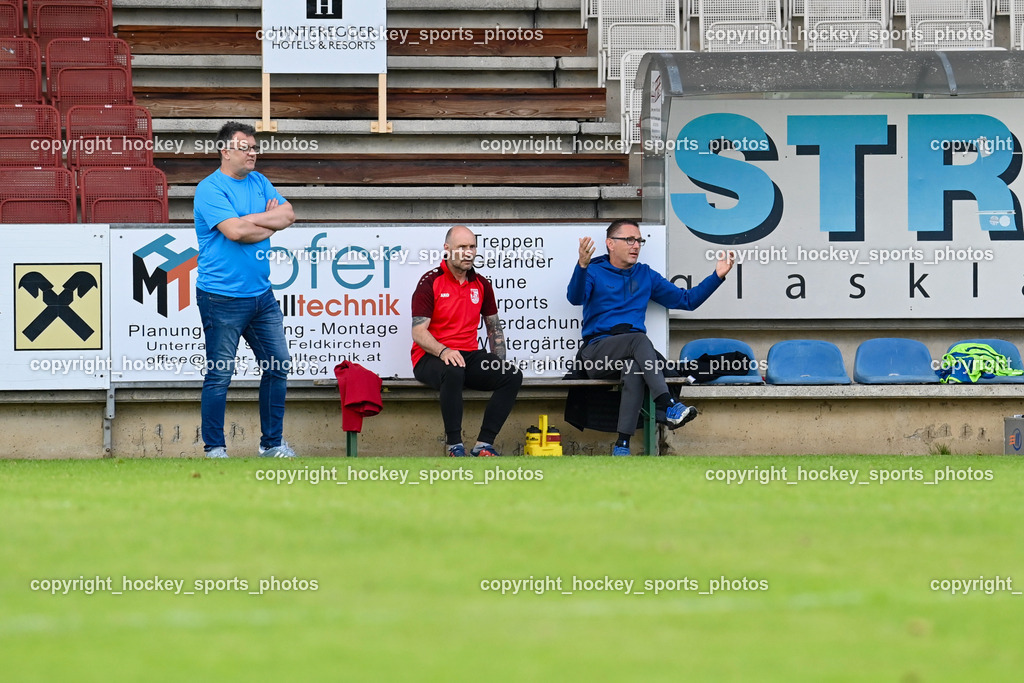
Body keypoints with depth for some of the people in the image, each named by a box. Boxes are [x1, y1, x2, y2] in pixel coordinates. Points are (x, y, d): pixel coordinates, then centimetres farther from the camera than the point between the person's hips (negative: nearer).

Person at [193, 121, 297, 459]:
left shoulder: (259, 183, 13)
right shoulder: (210, 189, -11)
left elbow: (288, 215, 4)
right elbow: (234, 231, -23)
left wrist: (249, 220, -10)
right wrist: (269, 224, -7)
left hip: (261, 295, 7)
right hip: (222, 299, -7)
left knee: (278, 367, 10)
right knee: (219, 375, -2)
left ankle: (272, 443, 22)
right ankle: (214, 448, 6)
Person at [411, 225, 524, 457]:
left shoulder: (481, 285, 12)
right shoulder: (430, 283, -5)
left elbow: (494, 327, 21)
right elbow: (418, 333, -11)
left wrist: (499, 364, 8)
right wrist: (443, 351, -29)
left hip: (469, 355, 6)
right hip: (430, 358, -6)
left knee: (512, 376, -19)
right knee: (453, 373, -40)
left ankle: (484, 444, -20)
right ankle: (455, 446, -32)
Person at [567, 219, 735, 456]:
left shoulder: (646, 275, 23)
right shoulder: (594, 272, 8)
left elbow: (687, 300, 24)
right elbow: (575, 298, -14)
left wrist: (717, 276, 12)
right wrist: (582, 265, -32)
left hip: (631, 353, 3)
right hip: (598, 351, -3)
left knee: (634, 369, -34)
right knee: (639, 339, -34)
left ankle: (622, 445, -42)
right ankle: (667, 407, -48)